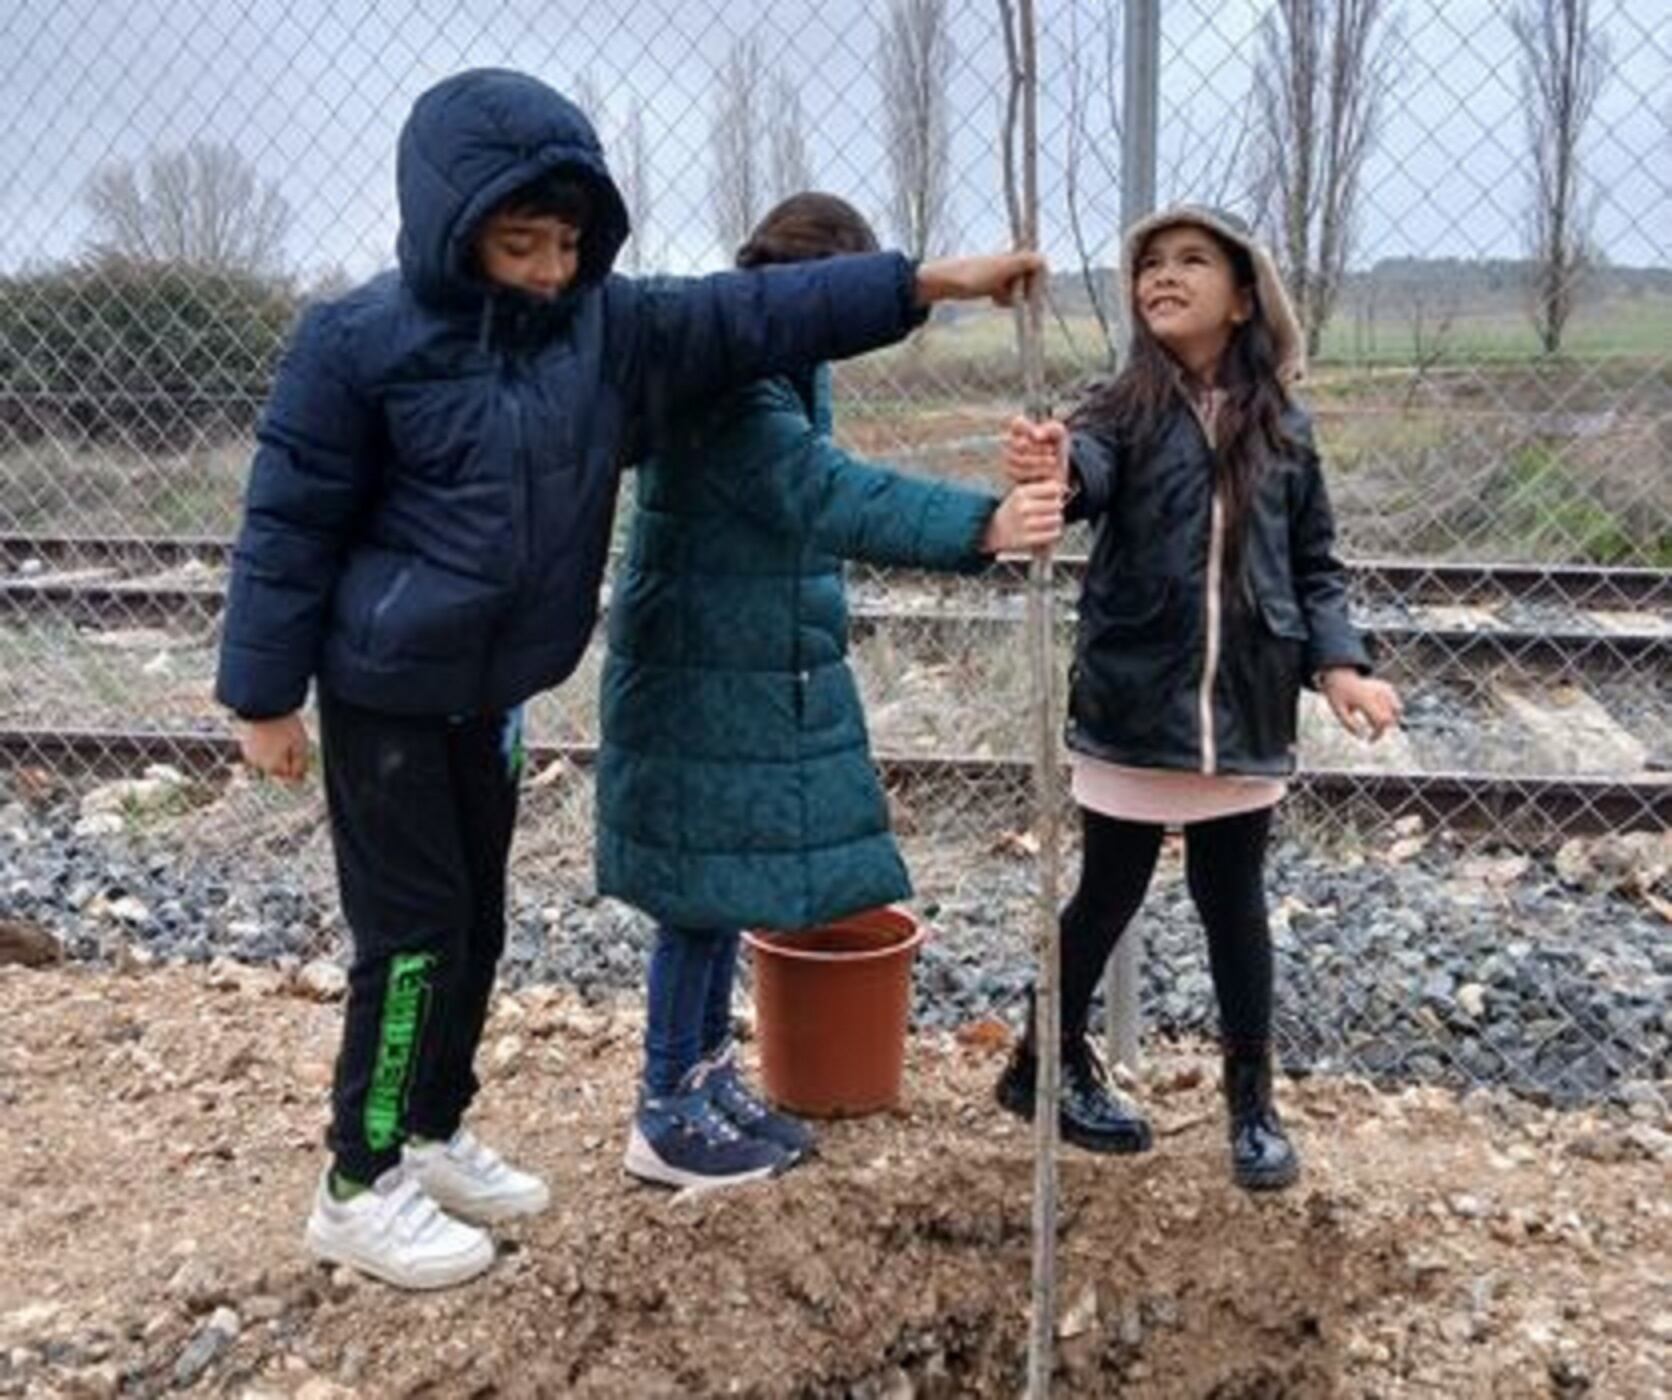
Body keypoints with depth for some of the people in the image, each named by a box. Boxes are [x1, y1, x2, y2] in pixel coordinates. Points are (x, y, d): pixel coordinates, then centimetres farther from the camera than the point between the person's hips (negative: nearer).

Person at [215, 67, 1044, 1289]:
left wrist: (924, 282, -12)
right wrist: (267, 696, -9)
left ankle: (435, 1133, 34)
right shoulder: (361, 342, -15)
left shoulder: (603, 323, -1)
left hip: (494, 690, 6)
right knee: (415, 931, -1)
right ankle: (361, 1185, 16)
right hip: (386, 692, -6)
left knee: (477, 922, 15)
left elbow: (753, 315, -5)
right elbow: (290, 527, -11)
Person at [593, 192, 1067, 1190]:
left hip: (766, 674, 9)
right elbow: (827, 493, -34)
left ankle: (712, 1077, 31)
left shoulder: (794, 370, 9)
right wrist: (981, 526, -44)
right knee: (704, 892, 0)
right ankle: (668, 1117, 15)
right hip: (702, 682, -9)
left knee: (731, 886, 16)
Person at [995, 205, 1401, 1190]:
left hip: (1245, 708, 2)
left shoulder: (1280, 426, 3)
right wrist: (1054, 468, -52)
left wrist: (1337, 664, -6)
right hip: (1134, 703, -2)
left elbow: (1314, 561, 8)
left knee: (1235, 903, 12)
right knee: (1111, 896, 10)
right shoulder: (1126, 409, -5)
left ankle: (1254, 1103, 26)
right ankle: (1050, 1063, 31)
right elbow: (1087, 466, -28)